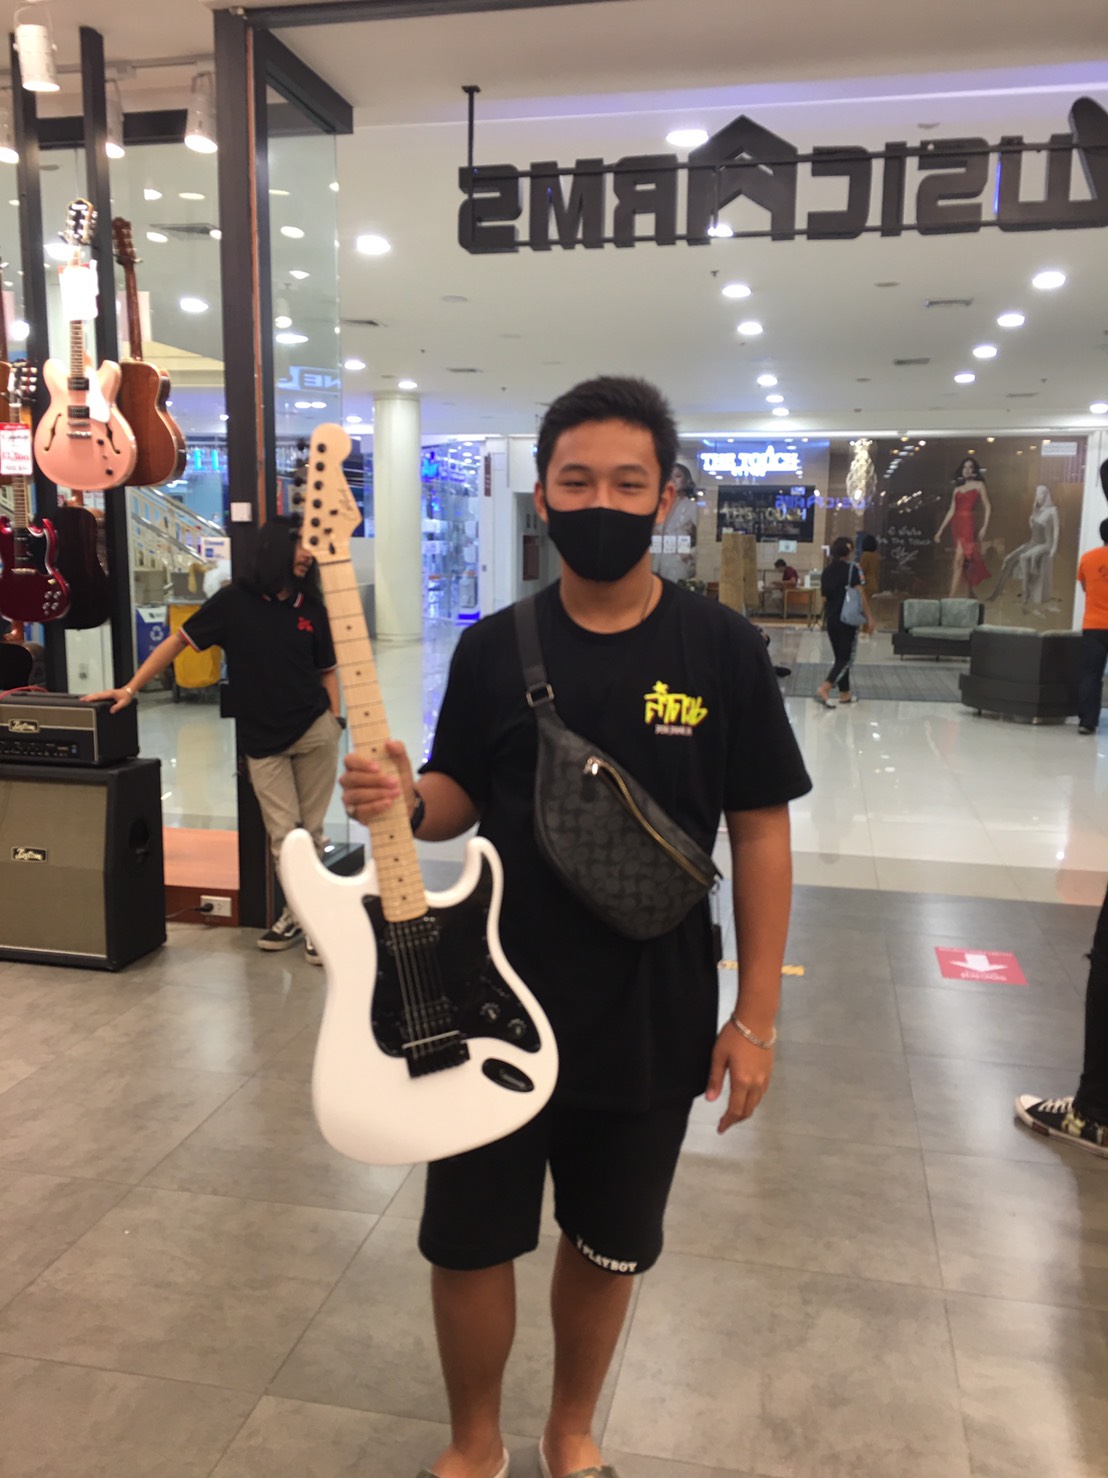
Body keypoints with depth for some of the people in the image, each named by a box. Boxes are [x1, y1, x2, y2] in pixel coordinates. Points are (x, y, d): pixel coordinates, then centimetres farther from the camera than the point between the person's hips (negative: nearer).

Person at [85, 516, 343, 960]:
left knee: (311, 830, 5)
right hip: (262, 741, -1)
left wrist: (335, 720, 0)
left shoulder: (311, 607, 4)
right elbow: (179, 641, 1)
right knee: (283, 835, 0)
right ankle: (300, 913, 18)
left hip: (314, 731, 1)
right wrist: (131, 687, -2)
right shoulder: (235, 601, -3)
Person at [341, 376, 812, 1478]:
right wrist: (405, 802, -18)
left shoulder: (722, 649, -8)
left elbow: (760, 831, -5)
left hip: (652, 1021, -1)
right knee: (466, 1243, 13)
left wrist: (756, 1018, -5)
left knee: (608, 1246, 19)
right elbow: (459, 798, 6)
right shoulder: (493, 646, -3)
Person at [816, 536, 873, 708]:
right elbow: (861, 595, -12)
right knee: (846, 658, -1)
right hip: (848, 620, -6)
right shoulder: (852, 568, -8)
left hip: (831, 620, 6)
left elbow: (824, 598, 10)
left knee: (838, 657, 14)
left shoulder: (827, 571, 8)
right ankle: (824, 689, -17)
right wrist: (869, 618, -8)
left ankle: (845, 694, 20)